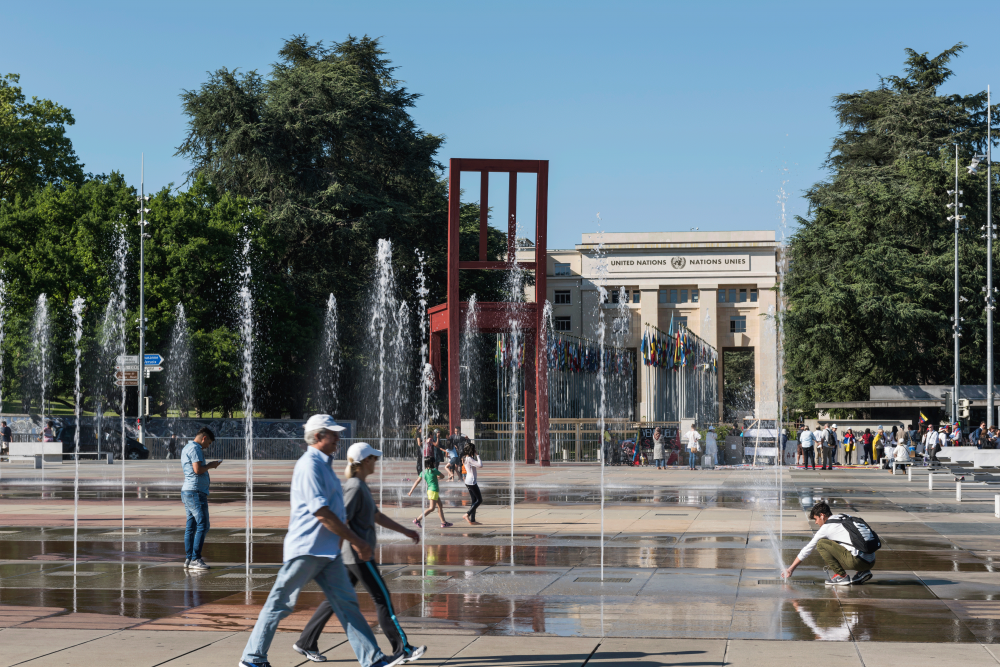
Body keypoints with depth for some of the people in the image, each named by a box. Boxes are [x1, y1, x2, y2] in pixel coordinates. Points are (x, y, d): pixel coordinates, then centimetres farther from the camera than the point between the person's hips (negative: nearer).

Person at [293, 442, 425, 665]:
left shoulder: (362, 486, 15)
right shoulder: (355, 487, -16)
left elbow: (377, 516, 23)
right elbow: (341, 522, -22)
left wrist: (406, 532, 22)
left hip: (353, 555, 10)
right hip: (358, 555, -10)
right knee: (382, 598, -3)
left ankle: (306, 642, 13)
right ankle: (402, 648, 3)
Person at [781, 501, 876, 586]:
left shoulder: (826, 527, 1)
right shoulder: (846, 517, 21)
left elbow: (808, 549, 9)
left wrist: (790, 569, 18)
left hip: (857, 561, -8)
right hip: (871, 562, 8)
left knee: (821, 544, -1)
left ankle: (842, 576, -1)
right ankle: (863, 572, 12)